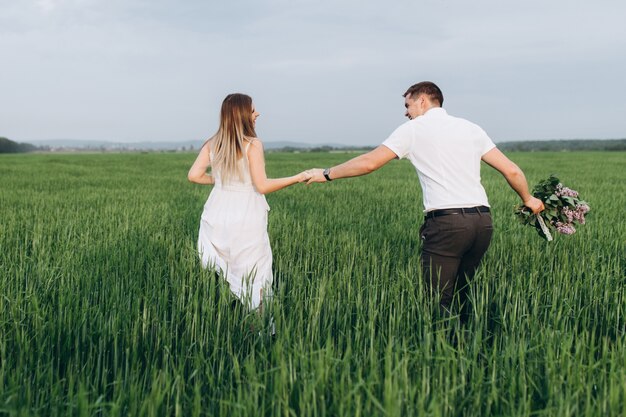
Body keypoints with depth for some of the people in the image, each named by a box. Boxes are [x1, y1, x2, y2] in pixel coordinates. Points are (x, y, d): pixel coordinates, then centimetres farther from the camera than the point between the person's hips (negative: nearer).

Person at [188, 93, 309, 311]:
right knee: (254, 278, 4)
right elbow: (262, 186, -14)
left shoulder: (212, 144, 5)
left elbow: (193, 175, 0)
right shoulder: (252, 144, -10)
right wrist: (297, 178, -7)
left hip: (216, 218, 5)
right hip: (246, 221, -5)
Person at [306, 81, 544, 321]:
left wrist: (326, 174, 13)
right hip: (483, 222, 6)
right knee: (459, 295, 15)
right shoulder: (471, 128, 18)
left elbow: (368, 162, 1)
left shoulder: (413, 129, 5)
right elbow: (511, 170, 15)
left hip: (446, 222, -6)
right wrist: (527, 199, 32)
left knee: (438, 299, -2)